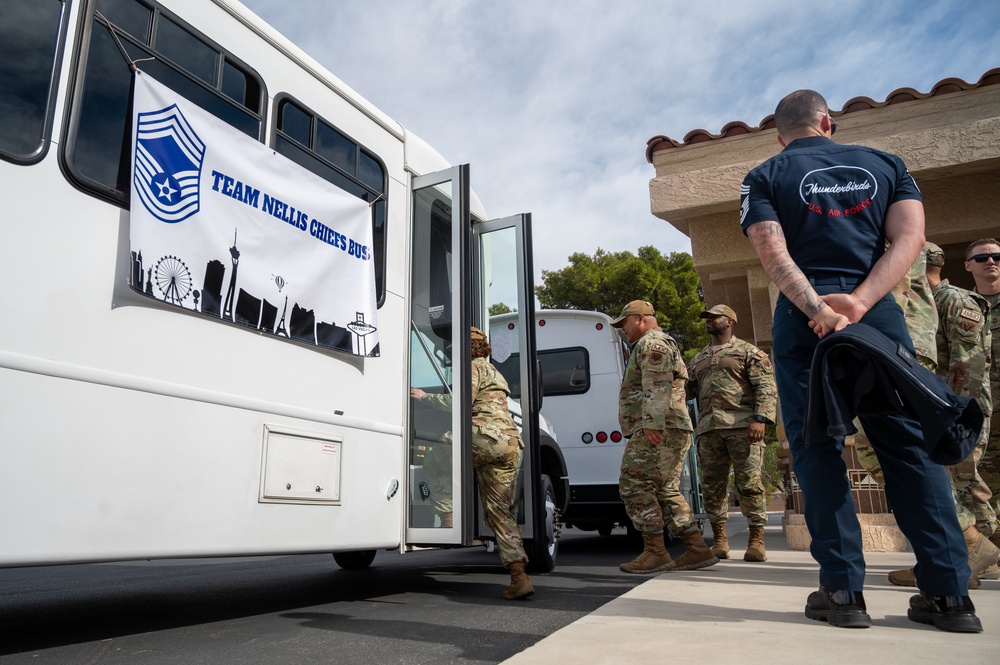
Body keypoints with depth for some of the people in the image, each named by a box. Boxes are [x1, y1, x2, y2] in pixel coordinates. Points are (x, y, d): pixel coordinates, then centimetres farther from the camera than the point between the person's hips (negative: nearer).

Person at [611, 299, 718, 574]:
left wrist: (652, 423, -27)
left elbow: (657, 387, -20)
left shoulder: (650, 343, -5)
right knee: (666, 491, 11)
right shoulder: (665, 345, 30)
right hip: (671, 433, 11)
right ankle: (698, 549, 10)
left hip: (657, 431, -11)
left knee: (634, 487, -9)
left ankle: (655, 553, -8)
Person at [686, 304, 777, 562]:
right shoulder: (698, 360, 25)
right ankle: (719, 540, 11)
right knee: (712, 485, 3)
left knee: (749, 482, -7)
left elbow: (767, 387, -1)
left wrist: (760, 418, -15)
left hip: (742, 425, -5)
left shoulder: (748, 352, 8)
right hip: (708, 429, 5)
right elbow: (684, 389, 23)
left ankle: (756, 540, 2)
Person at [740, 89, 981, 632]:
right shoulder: (885, 164, 17)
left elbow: (773, 254, -8)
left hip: (803, 320, -2)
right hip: (880, 315, 3)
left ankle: (843, 590, 1)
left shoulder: (766, 177, 8)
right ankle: (949, 593, 7)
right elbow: (909, 236, 1)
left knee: (817, 449, 1)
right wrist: (859, 301, -10)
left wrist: (820, 312, -14)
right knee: (910, 445, 7)